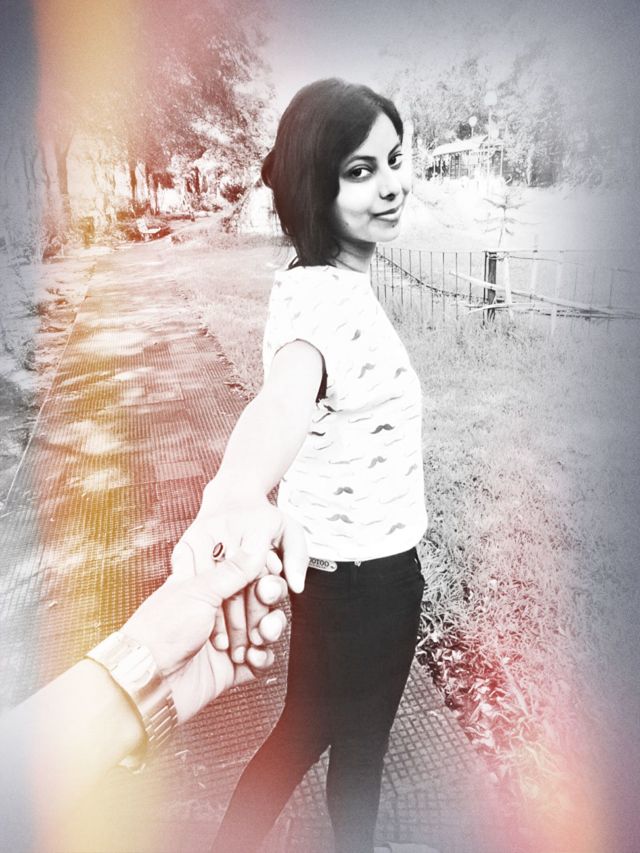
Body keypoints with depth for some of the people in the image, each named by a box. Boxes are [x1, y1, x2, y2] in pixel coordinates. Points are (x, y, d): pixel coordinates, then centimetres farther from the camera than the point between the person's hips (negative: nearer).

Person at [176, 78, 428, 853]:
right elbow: (288, 390, -50)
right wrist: (234, 492, -68)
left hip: (331, 561, 9)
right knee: (358, 745, 20)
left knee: (307, 729, 27)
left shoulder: (314, 282, 3)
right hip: (367, 570, -8)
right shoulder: (330, 299, -27)